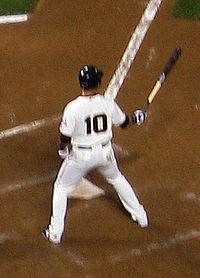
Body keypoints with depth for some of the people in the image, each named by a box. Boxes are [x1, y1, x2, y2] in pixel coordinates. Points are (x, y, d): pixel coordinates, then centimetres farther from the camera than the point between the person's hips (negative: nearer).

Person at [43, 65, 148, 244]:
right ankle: (140, 216, 39)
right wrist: (135, 118, 27)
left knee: (61, 188, 15)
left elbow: (65, 135, -12)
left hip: (80, 155, -4)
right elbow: (122, 122, 6)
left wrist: (63, 149, 10)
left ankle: (55, 232, 16)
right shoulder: (108, 103, -11)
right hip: (105, 152, 4)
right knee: (117, 179, 30)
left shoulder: (73, 108, -22)